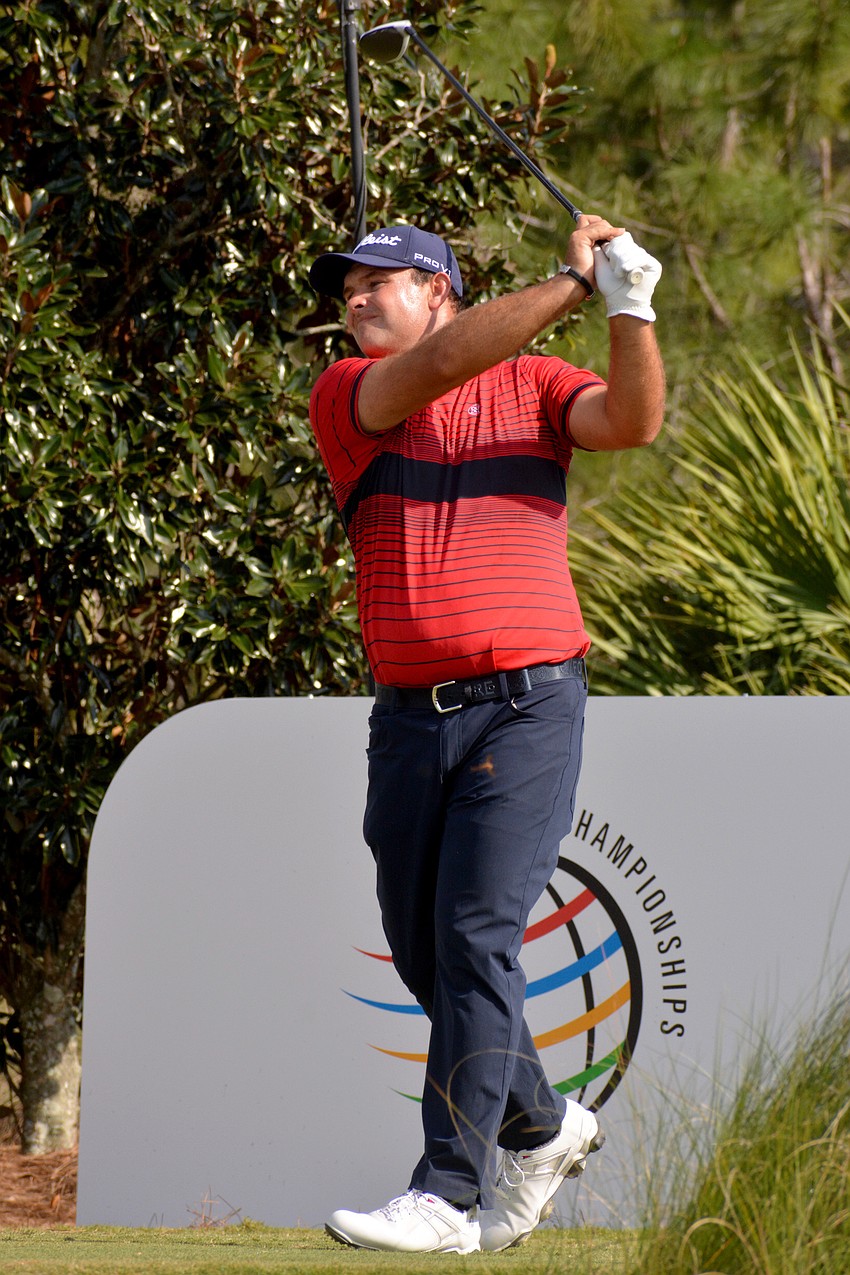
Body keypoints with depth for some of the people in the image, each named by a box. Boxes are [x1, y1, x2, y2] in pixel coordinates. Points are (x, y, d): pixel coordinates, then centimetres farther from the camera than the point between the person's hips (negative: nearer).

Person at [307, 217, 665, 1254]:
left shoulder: (536, 385, 7)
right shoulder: (347, 394, 7)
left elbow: (632, 420, -11)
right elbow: (437, 368, -12)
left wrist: (630, 303, -24)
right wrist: (574, 282, -14)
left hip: (526, 704, -4)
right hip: (408, 717, 4)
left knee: (477, 942, -14)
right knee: (422, 954, 9)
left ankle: (449, 1194, -17)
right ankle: (539, 1128, 33)